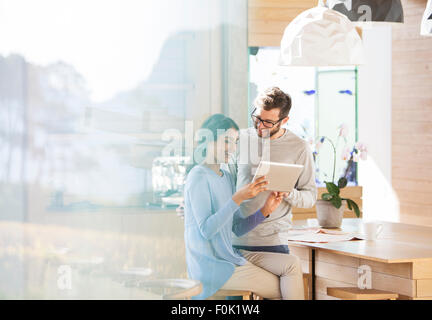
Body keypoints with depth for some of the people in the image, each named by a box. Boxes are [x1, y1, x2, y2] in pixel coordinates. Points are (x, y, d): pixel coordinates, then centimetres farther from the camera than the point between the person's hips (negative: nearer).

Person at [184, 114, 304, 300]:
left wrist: (265, 210, -4)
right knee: (282, 288, -7)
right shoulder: (199, 176, -13)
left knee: (292, 264, -5)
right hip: (211, 266, -8)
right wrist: (238, 198, -27)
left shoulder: (226, 177, 15)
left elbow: (237, 228, 12)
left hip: (230, 256, 8)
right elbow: (206, 230, -22)